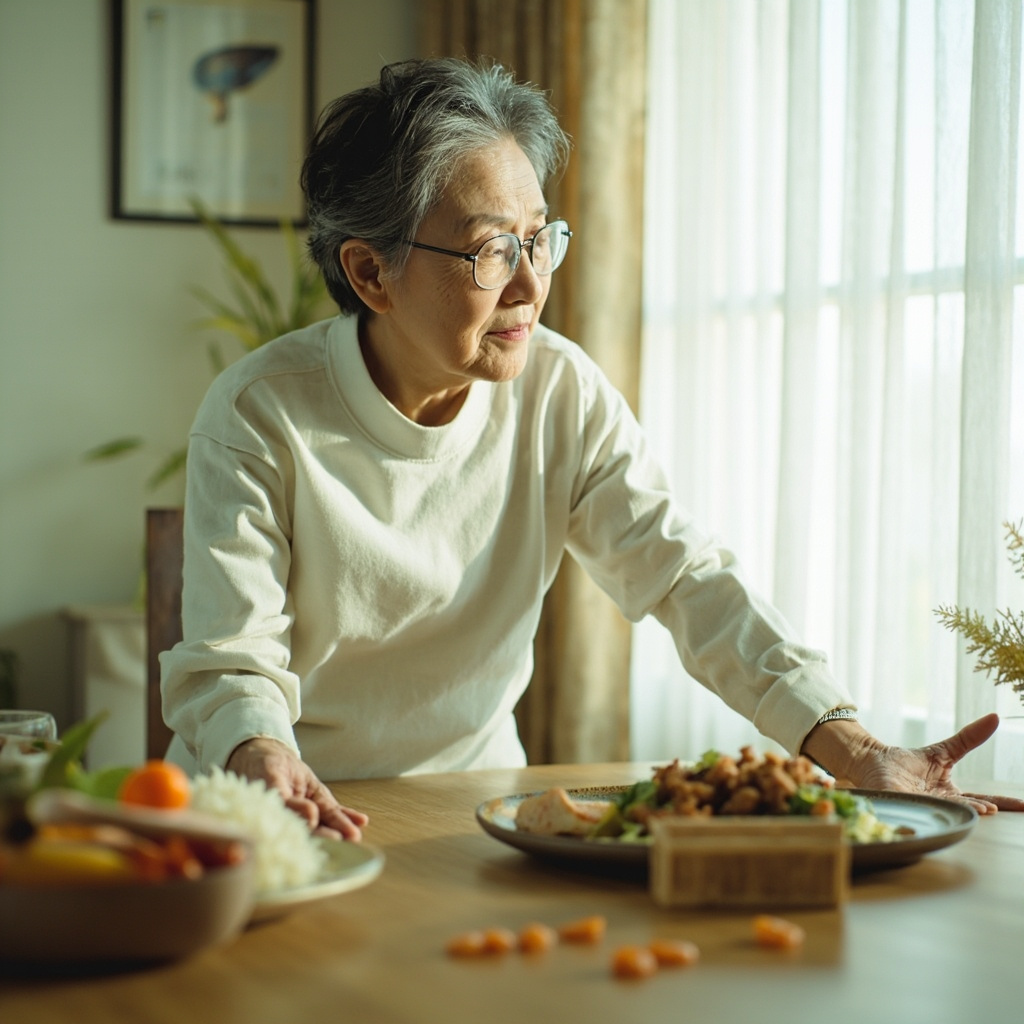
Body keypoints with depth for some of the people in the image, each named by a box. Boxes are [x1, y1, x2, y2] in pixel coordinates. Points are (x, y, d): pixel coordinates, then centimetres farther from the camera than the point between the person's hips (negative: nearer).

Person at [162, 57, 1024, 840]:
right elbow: (229, 669, -18)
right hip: (295, 816, 0)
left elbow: (685, 578, -11)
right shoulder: (259, 418, -15)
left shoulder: (563, 393, -6)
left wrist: (856, 751, -24)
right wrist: (268, 768, -41)